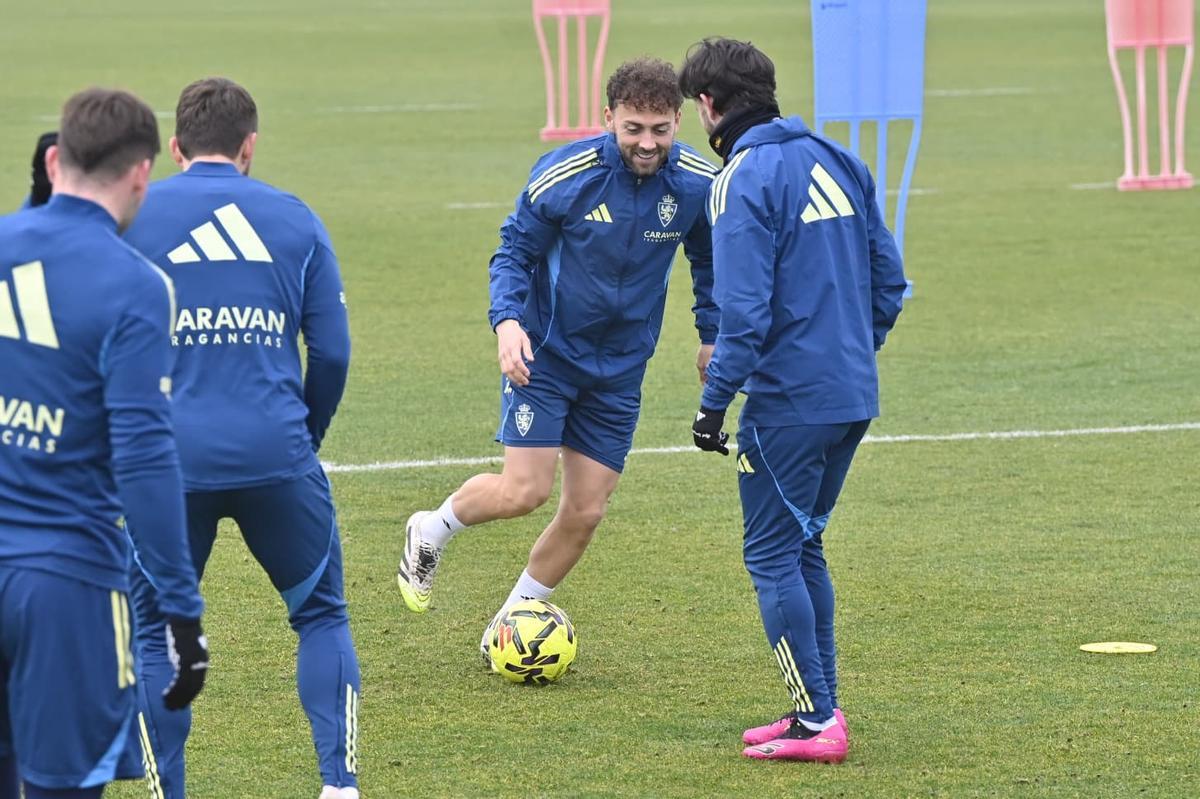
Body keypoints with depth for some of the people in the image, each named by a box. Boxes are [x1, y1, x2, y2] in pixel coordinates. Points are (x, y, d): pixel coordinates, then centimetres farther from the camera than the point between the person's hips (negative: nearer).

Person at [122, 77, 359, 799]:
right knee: (322, 616, 15)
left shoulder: (132, 218, 5)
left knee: (157, 636, 10)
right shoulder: (294, 219, 8)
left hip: (169, 461, -1)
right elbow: (333, 351, 8)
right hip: (276, 456, 1)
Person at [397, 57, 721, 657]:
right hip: (544, 353, -3)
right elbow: (514, 251, -7)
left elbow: (710, 263, 10)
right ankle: (429, 534, 16)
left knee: (585, 512, 2)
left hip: (619, 366, 4)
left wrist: (712, 336, 9)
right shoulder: (563, 175, -19)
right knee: (524, 491, -15)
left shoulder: (699, 185, -11)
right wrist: (507, 320, -22)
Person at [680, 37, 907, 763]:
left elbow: (745, 314, -20)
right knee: (804, 548, 18)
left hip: (788, 403, -8)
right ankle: (821, 708, 20)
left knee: (773, 558, 1)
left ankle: (816, 722, -2)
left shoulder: (743, 183, -14)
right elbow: (889, 279, 14)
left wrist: (715, 402, -13)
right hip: (853, 398, 8)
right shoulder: (837, 161, 10)